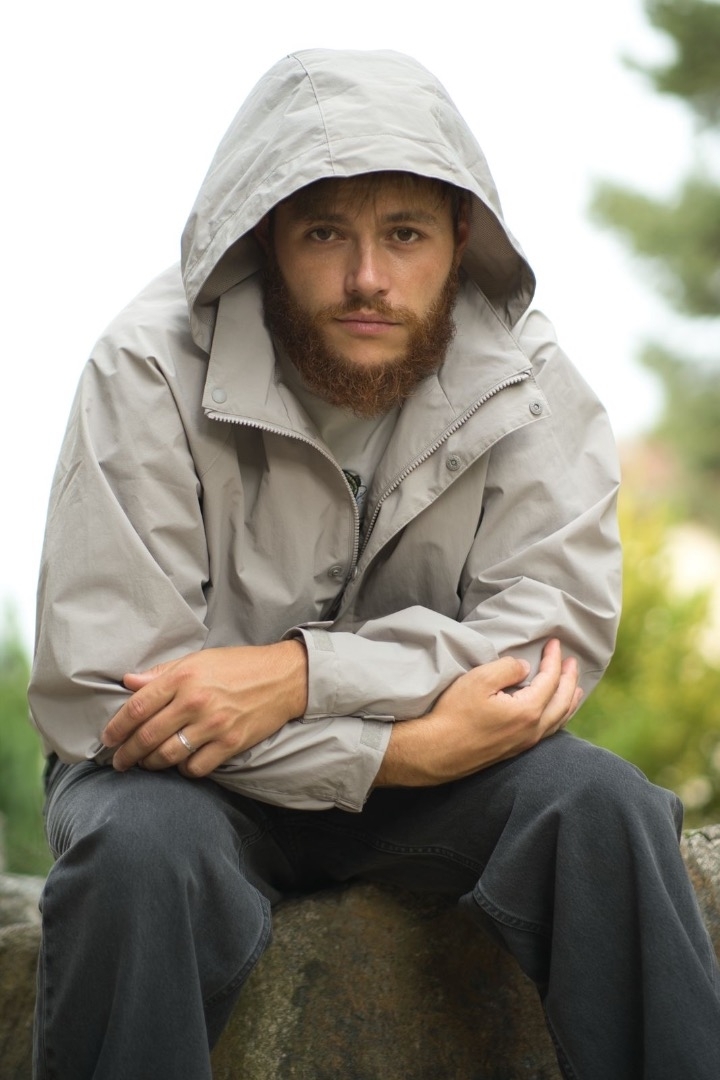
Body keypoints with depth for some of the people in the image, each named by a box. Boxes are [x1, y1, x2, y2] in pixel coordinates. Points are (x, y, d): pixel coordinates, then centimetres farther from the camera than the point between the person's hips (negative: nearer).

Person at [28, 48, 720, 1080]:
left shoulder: (523, 376, -8)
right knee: (137, 847, -35)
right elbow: (98, 688, -23)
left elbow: (563, 621, -17)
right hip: (200, 773, -2)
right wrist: (406, 747, -30)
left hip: (433, 772, 3)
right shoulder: (150, 370, -18)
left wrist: (304, 673, -32)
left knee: (599, 802, -25)